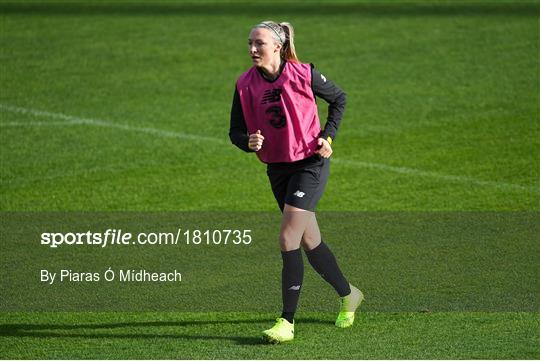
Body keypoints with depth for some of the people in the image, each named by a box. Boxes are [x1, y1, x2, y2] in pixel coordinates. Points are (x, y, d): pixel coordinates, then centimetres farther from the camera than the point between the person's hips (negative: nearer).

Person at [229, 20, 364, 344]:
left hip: (311, 162, -5)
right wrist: (249, 142, -20)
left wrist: (328, 137, -4)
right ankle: (348, 295, 37)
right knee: (310, 242, 14)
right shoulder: (245, 84, -4)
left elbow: (339, 98, 5)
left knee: (288, 240, -16)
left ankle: (287, 322, -12)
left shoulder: (304, 74, -13)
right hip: (277, 168, 5)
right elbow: (236, 131, 2)